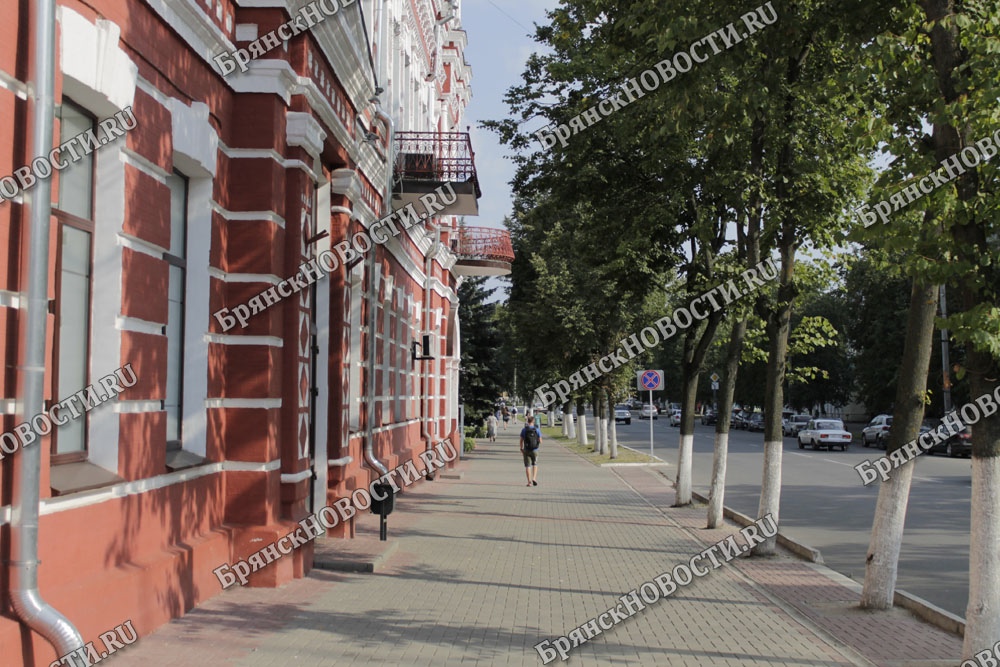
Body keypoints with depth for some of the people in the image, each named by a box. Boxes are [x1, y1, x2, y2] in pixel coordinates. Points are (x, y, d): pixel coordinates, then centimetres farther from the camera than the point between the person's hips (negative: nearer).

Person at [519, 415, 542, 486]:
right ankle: (534, 478, 2)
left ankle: (529, 482, 2)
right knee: (535, 464, 19)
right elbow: (540, 441, -5)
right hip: (535, 450, 0)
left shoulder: (524, 430, -7)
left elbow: (521, 441, -3)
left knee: (527, 466, 6)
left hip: (526, 450, 0)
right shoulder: (537, 429, -8)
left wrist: (521, 449, 11)